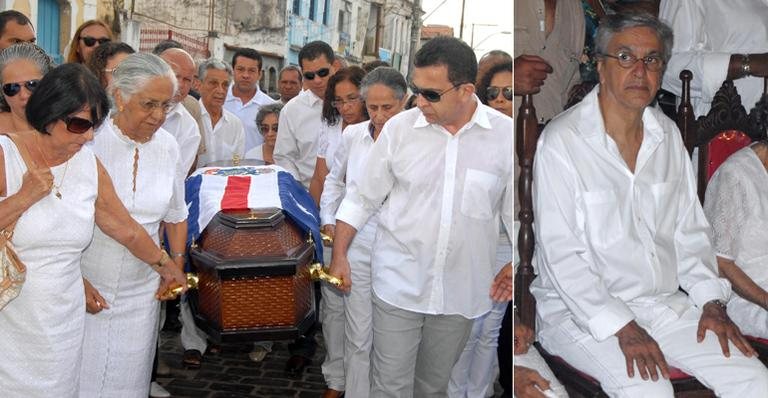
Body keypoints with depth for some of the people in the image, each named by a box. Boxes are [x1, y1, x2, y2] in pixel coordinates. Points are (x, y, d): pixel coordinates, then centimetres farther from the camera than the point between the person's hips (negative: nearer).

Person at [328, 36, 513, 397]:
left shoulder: (507, 135, -7)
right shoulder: (399, 128, -7)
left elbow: (516, 210, 2)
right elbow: (362, 198, 2)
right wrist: (339, 257, -1)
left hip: (460, 293, 1)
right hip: (398, 286, -1)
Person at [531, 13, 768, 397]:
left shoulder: (667, 134, 9)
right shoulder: (562, 141, -13)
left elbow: (690, 230, 14)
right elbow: (560, 255, -17)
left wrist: (711, 300, 1)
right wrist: (621, 328, -21)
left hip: (664, 301, 6)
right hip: (580, 309, -6)